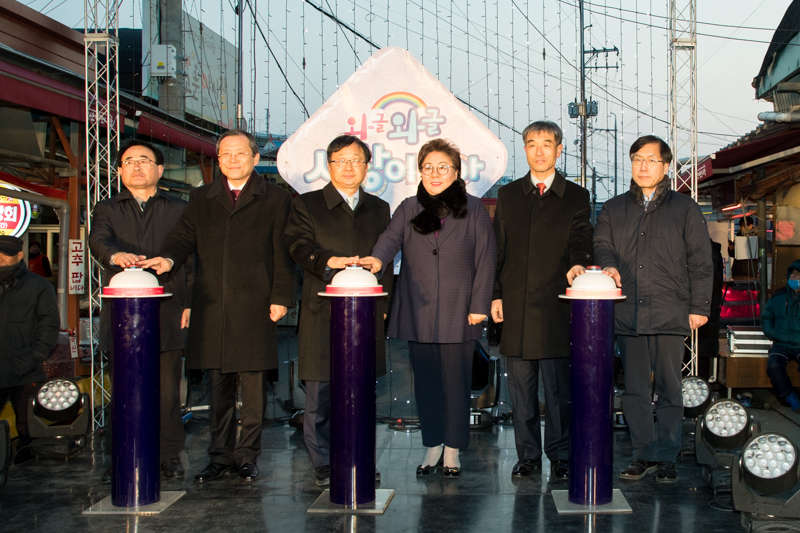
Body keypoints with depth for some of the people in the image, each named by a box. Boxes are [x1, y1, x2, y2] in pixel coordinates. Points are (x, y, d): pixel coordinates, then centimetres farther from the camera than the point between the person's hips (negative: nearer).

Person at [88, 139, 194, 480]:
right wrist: (115, 254, -29)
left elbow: (191, 260, 9)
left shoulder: (179, 210, 15)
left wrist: (188, 303, -2)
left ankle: (169, 456, 9)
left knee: (168, 391, -1)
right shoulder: (106, 210, 16)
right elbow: (98, 241, -5)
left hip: (167, 314, -1)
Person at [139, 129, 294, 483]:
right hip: (212, 308, 3)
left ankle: (247, 455, 11)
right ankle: (220, 456, 17)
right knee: (218, 386, 8)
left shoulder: (275, 199, 6)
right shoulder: (201, 199, 17)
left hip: (255, 308, -3)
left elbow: (283, 253, 2)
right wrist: (169, 258, -12)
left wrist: (280, 297, -6)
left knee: (253, 387, 1)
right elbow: (184, 237, 10)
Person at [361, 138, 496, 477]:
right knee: (425, 382, 7)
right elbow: (391, 238, -4)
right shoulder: (408, 210, 12)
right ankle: (432, 446, 20)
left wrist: (479, 305, -5)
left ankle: (453, 451, 11)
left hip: (458, 315, -2)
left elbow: (486, 258, 2)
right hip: (418, 313, 2)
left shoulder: (474, 210, 6)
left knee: (456, 383, 0)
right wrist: (378, 259, -28)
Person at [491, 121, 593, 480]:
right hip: (516, 305, 2)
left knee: (557, 387, 1)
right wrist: (496, 294, 5)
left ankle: (560, 456, 10)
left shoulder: (576, 197, 8)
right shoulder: (508, 195, 14)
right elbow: (498, 249, 13)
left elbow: (580, 239, -1)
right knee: (521, 386, 7)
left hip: (556, 305, -2)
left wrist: (578, 263, -24)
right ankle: (527, 454, 16)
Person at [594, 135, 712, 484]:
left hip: (670, 312, -2)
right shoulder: (613, 209, 16)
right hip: (628, 313, 2)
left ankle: (666, 458, 9)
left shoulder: (685, 209, 9)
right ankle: (643, 455, 13)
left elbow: (700, 262, 6)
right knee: (634, 388, 5)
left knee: (669, 388, 1)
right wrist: (609, 265, -14)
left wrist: (699, 307, -1)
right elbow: (602, 244, 10)